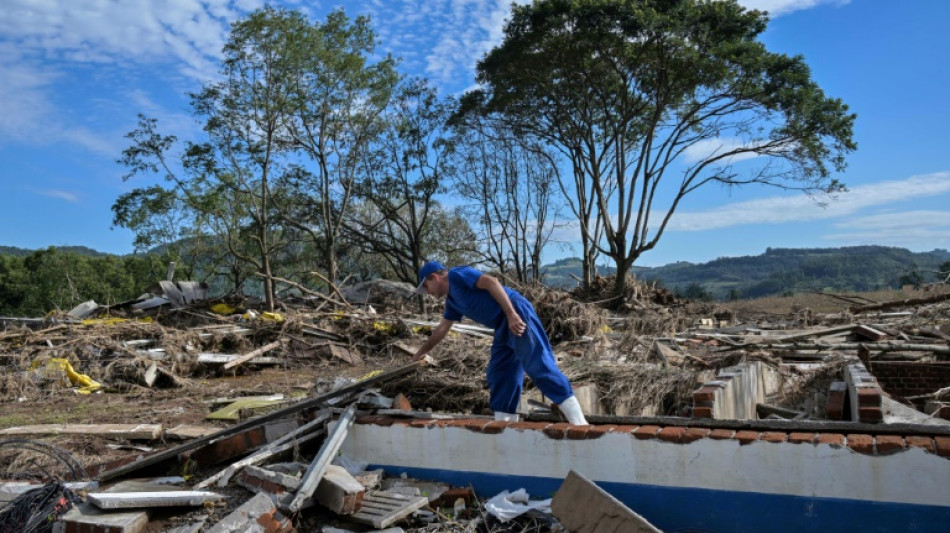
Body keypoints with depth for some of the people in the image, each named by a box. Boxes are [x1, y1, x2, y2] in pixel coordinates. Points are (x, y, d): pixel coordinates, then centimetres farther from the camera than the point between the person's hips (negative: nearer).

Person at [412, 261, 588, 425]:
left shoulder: (456, 274, 0)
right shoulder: (452, 300, 27)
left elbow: (491, 282, -14)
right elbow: (441, 329, 41)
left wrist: (512, 315, -23)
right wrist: (422, 351, 52)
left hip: (516, 314, -10)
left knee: (540, 366, -16)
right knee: (498, 375, 11)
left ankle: (579, 424, -19)